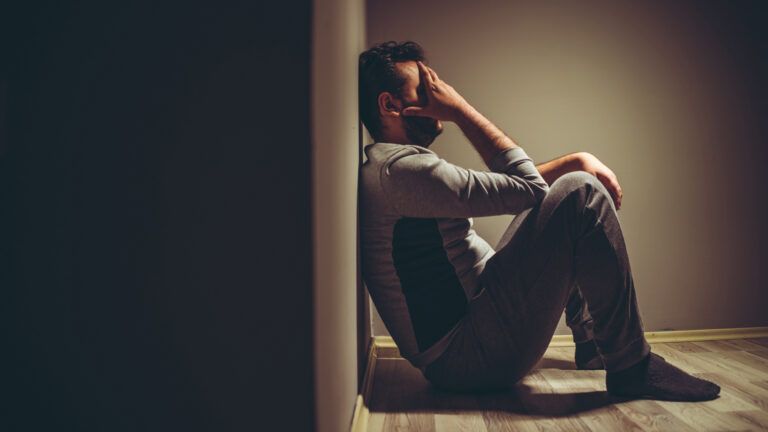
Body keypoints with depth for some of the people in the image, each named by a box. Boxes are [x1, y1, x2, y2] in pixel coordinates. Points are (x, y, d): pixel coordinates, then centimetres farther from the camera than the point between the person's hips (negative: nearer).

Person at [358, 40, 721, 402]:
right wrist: (461, 109, -8)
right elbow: (526, 188, -14)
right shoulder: (398, 168, -18)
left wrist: (577, 160, 7)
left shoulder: (389, 169, 16)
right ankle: (631, 366, -6)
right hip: (469, 354, -11)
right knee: (579, 192, -16)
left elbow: (510, 183, 19)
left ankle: (590, 339, 27)